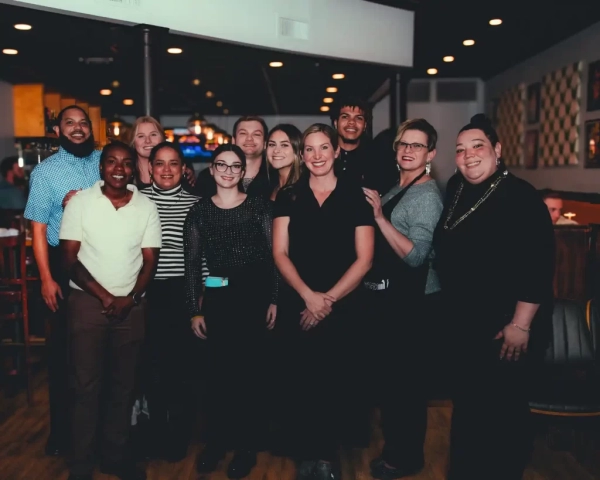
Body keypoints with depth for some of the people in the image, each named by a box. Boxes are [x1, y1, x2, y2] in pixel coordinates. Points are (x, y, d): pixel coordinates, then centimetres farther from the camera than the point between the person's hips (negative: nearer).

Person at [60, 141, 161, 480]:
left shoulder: (147, 208, 3)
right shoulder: (80, 203, -2)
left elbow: (150, 261, 2)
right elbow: (70, 258, -5)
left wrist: (129, 299, -12)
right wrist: (105, 297, -12)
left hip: (132, 307, 2)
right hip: (88, 303, -2)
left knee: (124, 385, 10)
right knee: (87, 386, 2)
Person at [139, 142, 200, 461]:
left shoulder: (194, 203, 2)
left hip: (181, 291, -1)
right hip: (146, 291, 1)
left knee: (180, 362, 6)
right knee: (152, 362, 9)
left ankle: (179, 435, 24)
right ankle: (156, 432, 28)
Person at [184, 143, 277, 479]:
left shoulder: (259, 206, 0)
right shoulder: (200, 211, 4)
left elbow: (272, 255, 0)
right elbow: (192, 264, 5)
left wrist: (274, 300, -4)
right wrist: (195, 310, 3)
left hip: (254, 294, -1)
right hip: (217, 298, 2)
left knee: (250, 369, 5)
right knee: (218, 370, 7)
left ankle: (248, 445, 21)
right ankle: (218, 440, 26)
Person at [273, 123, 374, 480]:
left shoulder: (355, 196, 1)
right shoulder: (288, 197, 5)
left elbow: (364, 259, -3)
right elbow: (280, 253, 0)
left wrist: (328, 299, -10)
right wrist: (308, 295, -13)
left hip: (342, 307, -1)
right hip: (297, 305, 1)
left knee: (334, 382, 6)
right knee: (302, 382, 6)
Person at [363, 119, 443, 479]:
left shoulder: (427, 196, -15)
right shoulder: (398, 189, 12)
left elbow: (416, 256, -25)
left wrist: (380, 217, -27)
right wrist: (374, 210, 4)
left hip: (410, 300, -9)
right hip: (387, 295, 9)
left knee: (406, 377, 3)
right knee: (387, 371, 21)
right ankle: (394, 441, 42)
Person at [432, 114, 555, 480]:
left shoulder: (521, 197, -17)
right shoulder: (456, 190, 6)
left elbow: (539, 266, -21)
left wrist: (521, 324, -22)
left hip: (505, 329, -7)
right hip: (463, 325, 7)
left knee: (505, 410, 7)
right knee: (466, 402, 21)